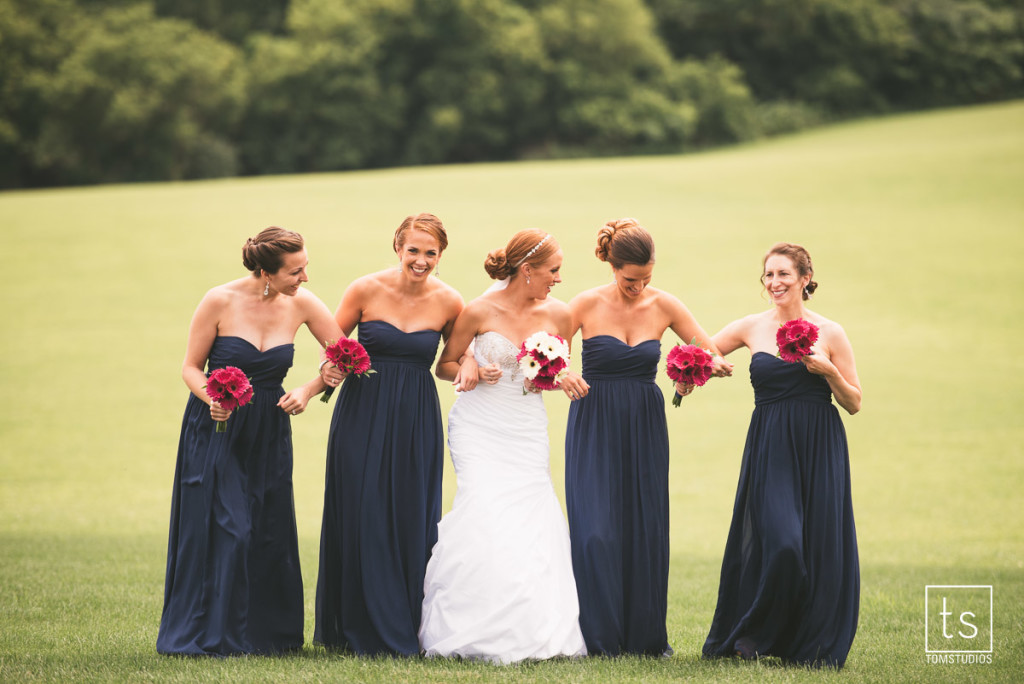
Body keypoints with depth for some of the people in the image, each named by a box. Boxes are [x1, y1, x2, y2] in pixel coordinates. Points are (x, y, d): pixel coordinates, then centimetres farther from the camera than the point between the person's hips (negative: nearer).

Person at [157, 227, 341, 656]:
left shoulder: (301, 304, -6)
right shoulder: (220, 301, -14)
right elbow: (191, 367, -5)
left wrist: (307, 391, -12)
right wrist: (211, 398, -24)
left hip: (268, 432, 3)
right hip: (215, 428, -3)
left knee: (269, 534, 3)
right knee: (222, 529, -8)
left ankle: (266, 633, 15)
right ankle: (210, 633, 3)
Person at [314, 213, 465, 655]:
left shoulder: (448, 302, -2)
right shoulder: (366, 290, -7)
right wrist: (330, 367, -17)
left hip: (417, 420, 1)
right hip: (363, 415, -1)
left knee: (412, 520, 2)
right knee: (362, 516, 1)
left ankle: (407, 632, 12)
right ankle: (365, 631, 11)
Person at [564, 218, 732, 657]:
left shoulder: (664, 307, 0)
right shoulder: (587, 305, -6)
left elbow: (715, 357, 3)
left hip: (645, 427, 2)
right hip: (595, 427, -2)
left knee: (645, 529, 2)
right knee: (596, 530, -9)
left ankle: (646, 636, 12)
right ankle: (599, 637, 0)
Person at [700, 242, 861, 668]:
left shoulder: (829, 334, 2)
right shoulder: (752, 328, 6)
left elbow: (854, 403, 5)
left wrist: (828, 370, -12)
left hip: (819, 449, 0)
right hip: (769, 449, 0)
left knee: (820, 544, -1)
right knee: (779, 542, -12)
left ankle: (813, 647, 13)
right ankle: (755, 637, 8)